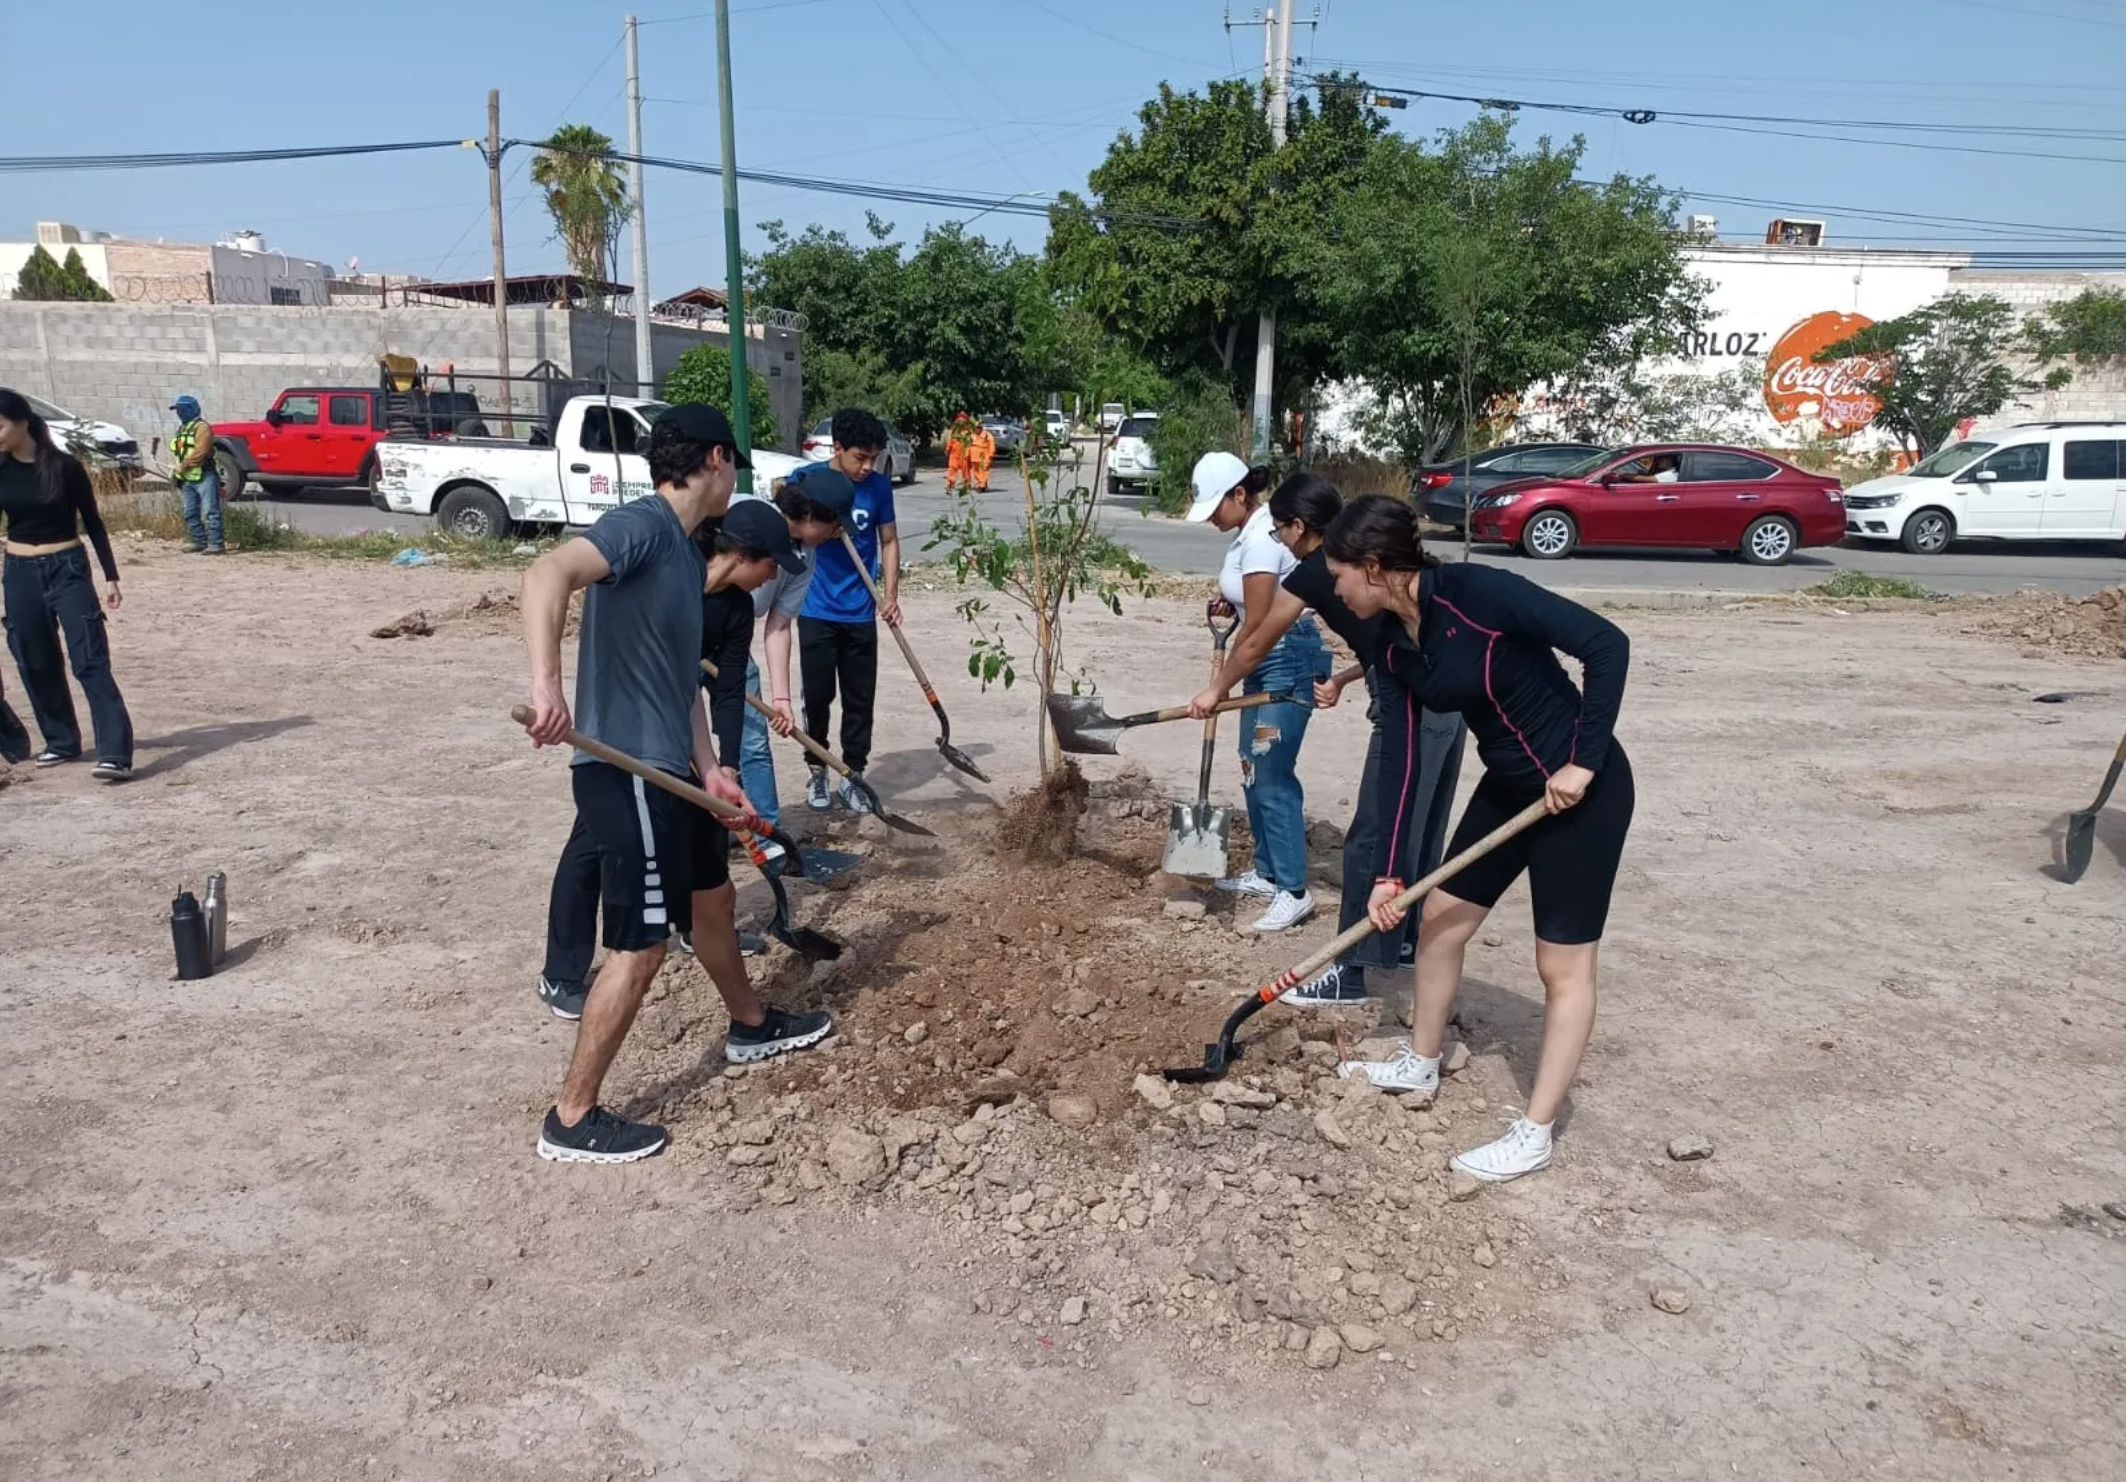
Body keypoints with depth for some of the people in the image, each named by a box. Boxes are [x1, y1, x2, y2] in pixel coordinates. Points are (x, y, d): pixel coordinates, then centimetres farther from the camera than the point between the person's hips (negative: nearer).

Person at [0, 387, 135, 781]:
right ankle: (62, 741, 26)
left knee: (90, 661, -12)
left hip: (68, 569, -4)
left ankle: (116, 753, -18)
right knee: (36, 663, 10)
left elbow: (93, 523, 0)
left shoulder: (65, 466, -7)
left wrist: (110, 577, -3)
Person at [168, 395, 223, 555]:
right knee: (190, 513, 10)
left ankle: (215, 545, -14)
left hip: (204, 477, -10)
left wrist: (182, 465, -17)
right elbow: (178, 452, 23)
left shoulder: (201, 427, -8)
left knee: (210, 512, -11)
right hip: (188, 479, 10)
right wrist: (174, 470, 10)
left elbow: (200, 452, -19)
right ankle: (199, 542, 16)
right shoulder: (182, 429, 21)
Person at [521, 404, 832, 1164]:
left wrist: (709, 768, 9)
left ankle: (751, 1025, 48)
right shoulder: (643, 524, -15)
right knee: (641, 946, -3)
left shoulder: (690, 553, 13)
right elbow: (548, 573, -33)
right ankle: (571, 1120, 11)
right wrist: (546, 682, -45)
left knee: (712, 896, 25)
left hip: (669, 770, 10)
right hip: (624, 772, -10)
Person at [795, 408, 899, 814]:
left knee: (860, 700, 5)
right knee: (817, 697, 4)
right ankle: (818, 771, 23)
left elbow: (889, 541, 6)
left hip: (861, 613, 2)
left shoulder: (879, 486, -1)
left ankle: (853, 777, 18)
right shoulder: (805, 479, -7)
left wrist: (891, 594, -6)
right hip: (817, 611, -2)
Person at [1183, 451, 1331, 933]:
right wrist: (1230, 601, 7)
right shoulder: (1248, 530, 9)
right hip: (1265, 659, 11)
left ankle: (1294, 890, -4)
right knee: (1253, 767, 15)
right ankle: (1267, 872, 26)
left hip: (1288, 659, -11)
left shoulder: (1260, 540, -21)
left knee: (1271, 774, -10)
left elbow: (1257, 626, -21)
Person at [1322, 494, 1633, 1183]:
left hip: (1581, 787, -8)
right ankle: (1421, 1063, 37)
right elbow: (1398, 760, 0)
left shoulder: (1477, 592, -25)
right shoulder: (1394, 649, -2)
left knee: (1562, 965, 2)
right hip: (1508, 785, 8)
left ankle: (1534, 1134, 13)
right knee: (1439, 918, 16)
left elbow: (1606, 645, -25)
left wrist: (1583, 763, -24)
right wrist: (1387, 872, -1)